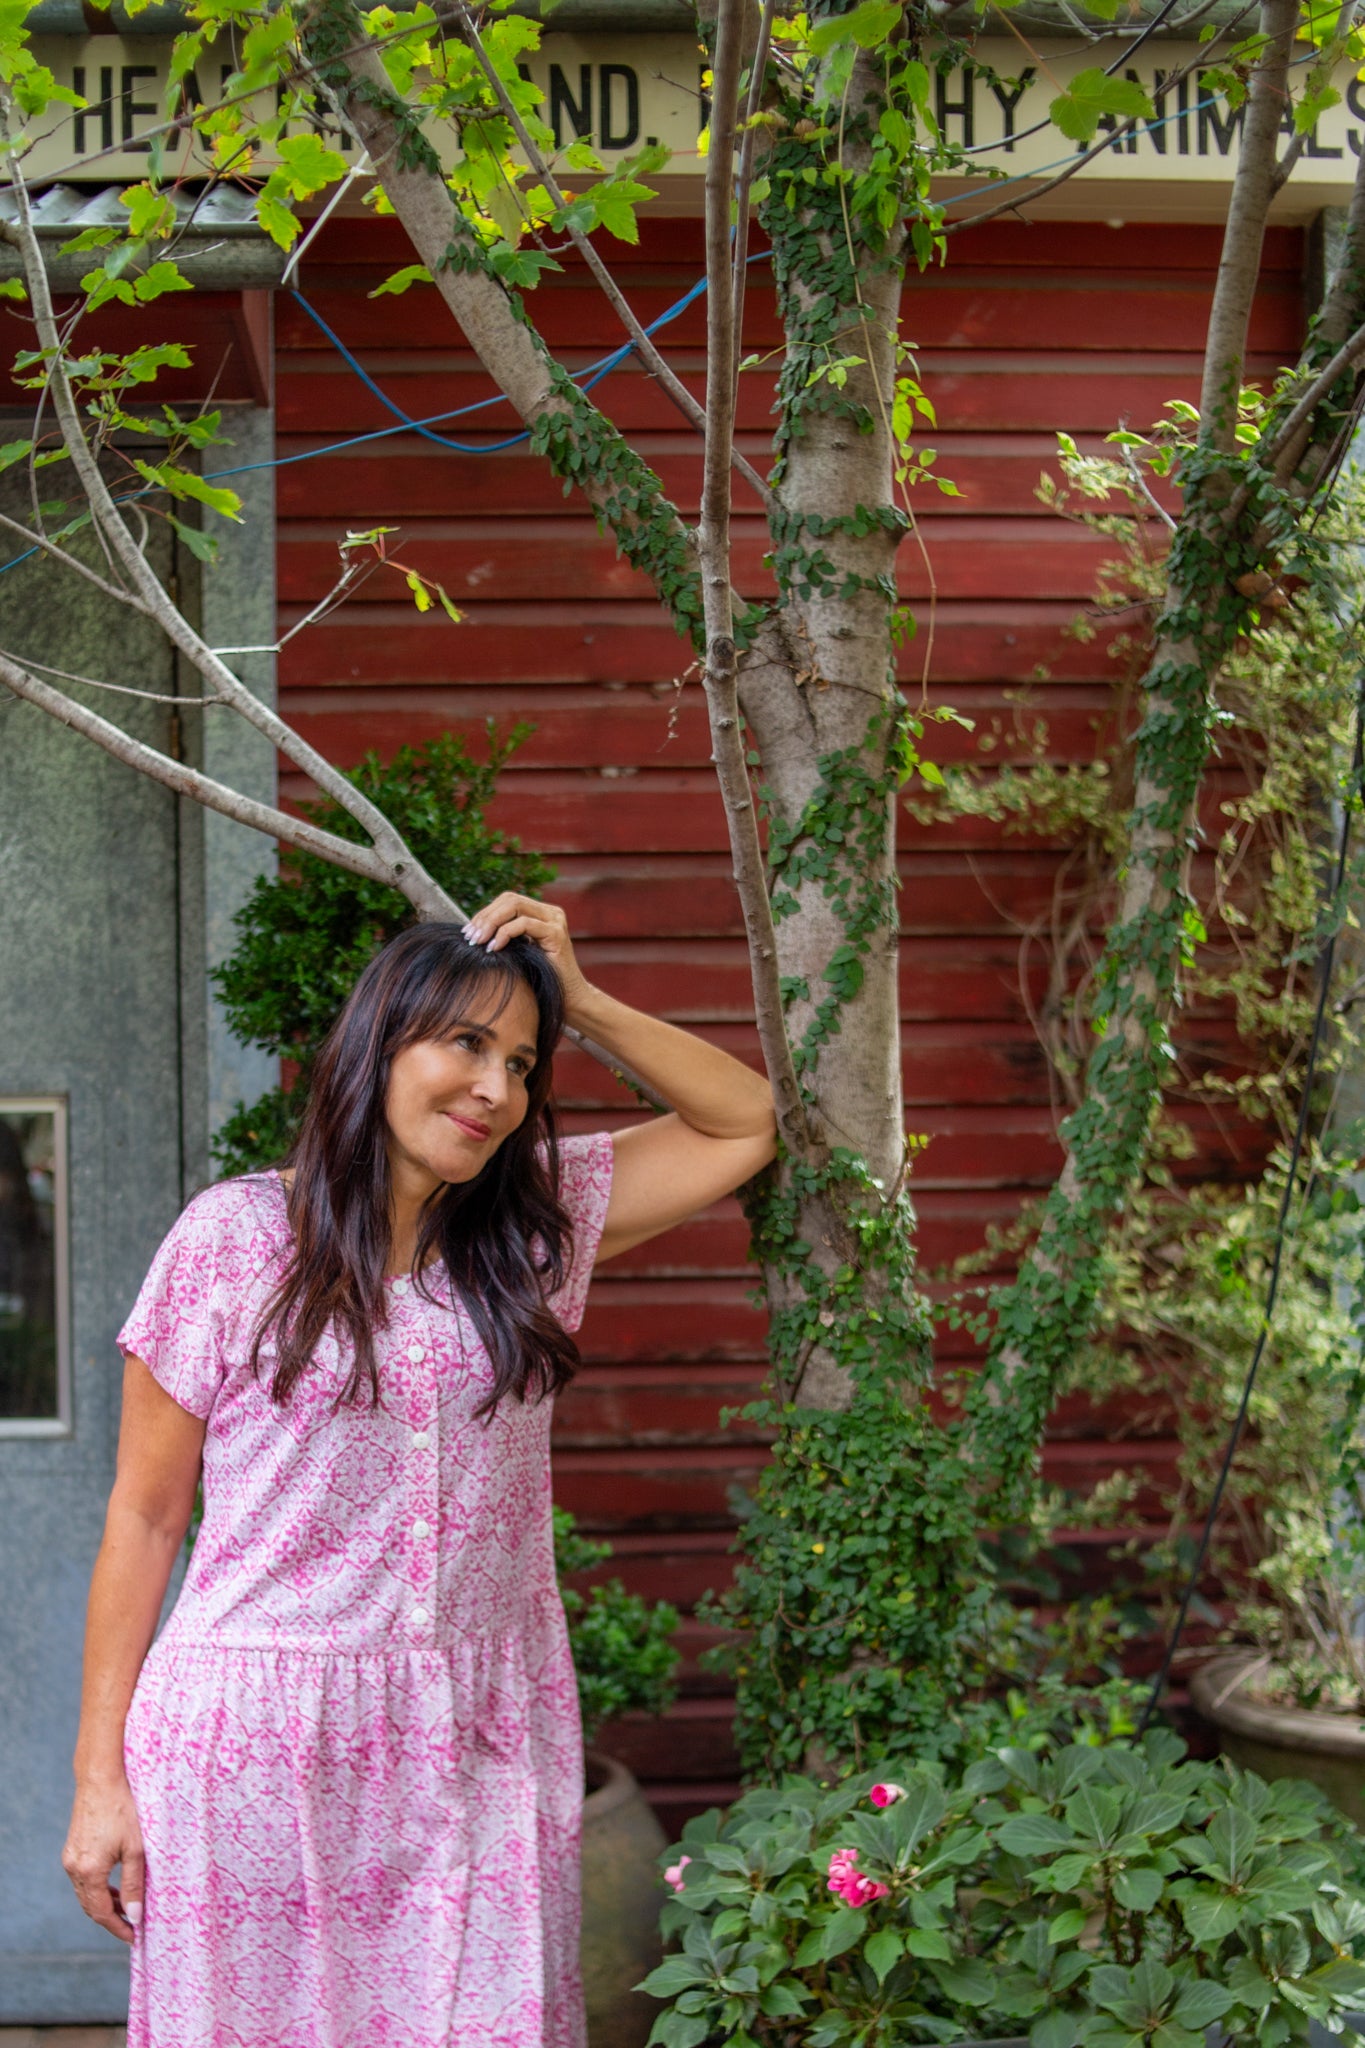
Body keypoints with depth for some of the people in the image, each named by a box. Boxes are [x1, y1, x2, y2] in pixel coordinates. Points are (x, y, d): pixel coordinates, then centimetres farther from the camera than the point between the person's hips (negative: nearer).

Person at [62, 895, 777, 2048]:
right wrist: (101, 1773, -3)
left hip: (484, 1748, 3)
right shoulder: (232, 1240, -2)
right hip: (261, 1740, -3)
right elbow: (144, 1519, 0)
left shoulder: (535, 1227, 9)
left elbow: (747, 1128, 12)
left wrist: (584, 1001, 2)